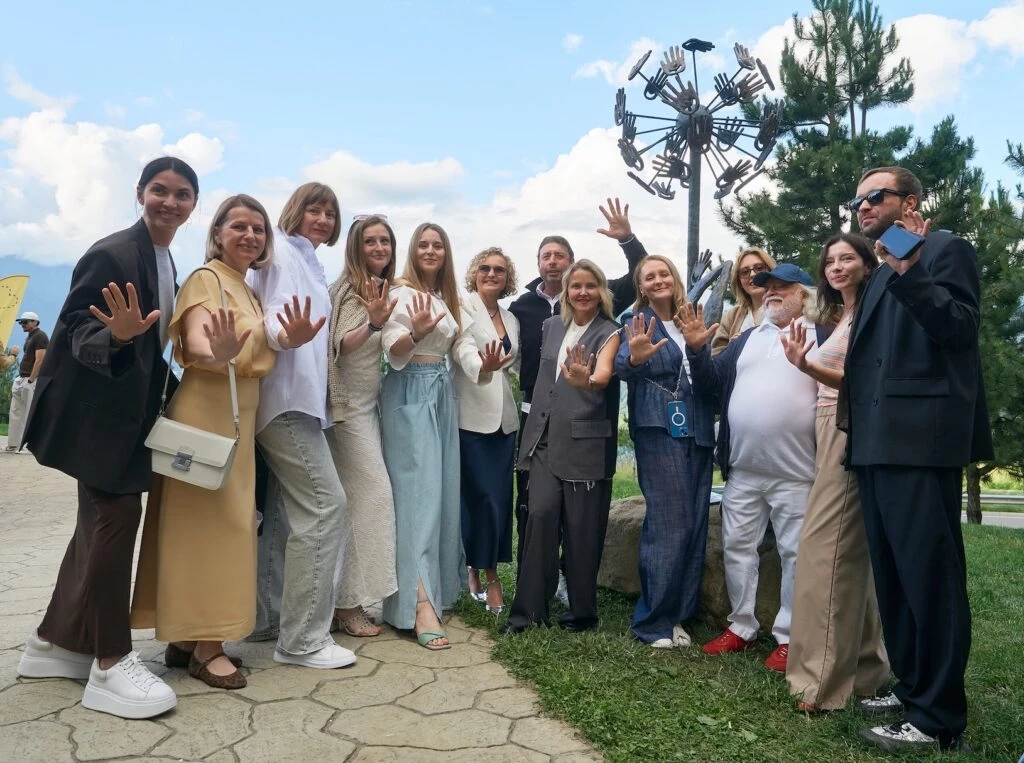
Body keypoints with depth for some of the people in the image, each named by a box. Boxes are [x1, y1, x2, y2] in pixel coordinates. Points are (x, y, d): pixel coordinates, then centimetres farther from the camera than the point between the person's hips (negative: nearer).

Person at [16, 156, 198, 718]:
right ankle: (111, 664, 2)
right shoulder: (111, 255, -15)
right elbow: (75, 332, -18)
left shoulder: (167, 265, 10)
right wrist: (116, 336, -36)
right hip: (97, 411, -9)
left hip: (128, 412, 9)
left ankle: (53, 642, 29)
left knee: (100, 522, 15)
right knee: (117, 516, -9)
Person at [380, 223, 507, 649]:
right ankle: (421, 605, -16)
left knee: (444, 489, 8)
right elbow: (394, 353, -15)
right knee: (418, 490, -13)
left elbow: (463, 345, 9)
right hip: (410, 395, -8)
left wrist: (485, 366, -10)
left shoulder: (449, 300, 18)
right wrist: (416, 332, -34)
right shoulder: (401, 293, -5)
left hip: (442, 395, 8)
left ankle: (438, 588, 21)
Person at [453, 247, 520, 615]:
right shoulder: (463, 308, -3)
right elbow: (462, 351, -19)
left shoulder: (511, 319, 17)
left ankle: (485, 572, 16)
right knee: (483, 498, -6)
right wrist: (482, 367, -38)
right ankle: (485, 574, 10)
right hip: (472, 416, -6)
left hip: (503, 417, 6)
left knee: (501, 498, 4)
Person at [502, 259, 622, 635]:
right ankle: (528, 609, 4)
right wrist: (532, 432, 16)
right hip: (546, 437, 4)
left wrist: (587, 380, -48)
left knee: (582, 528, 1)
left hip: (586, 442, -4)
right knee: (540, 516, -5)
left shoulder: (608, 333, -5)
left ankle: (582, 612, 16)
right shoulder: (552, 325, 11)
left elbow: (604, 374, -26)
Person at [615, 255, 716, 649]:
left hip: (698, 433, 6)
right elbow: (622, 365, -20)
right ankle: (652, 620, 2)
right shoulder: (638, 321, 0)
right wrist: (635, 357, -42)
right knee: (670, 525, -9)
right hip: (660, 432, -6)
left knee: (695, 525, 6)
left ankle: (676, 614, 17)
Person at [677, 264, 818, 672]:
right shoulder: (746, 339, 16)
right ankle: (741, 627, 25)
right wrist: (697, 349, -2)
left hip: (796, 472, -5)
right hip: (742, 470, 6)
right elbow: (712, 382, 13)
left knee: (795, 554, 4)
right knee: (737, 547, 11)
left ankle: (788, 637, 15)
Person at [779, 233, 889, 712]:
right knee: (849, 549, 11)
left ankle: (824, 678, -9)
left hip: (851, 432, -10)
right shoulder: (840, 316, 20)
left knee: (826, 547, -13)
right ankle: (863, 665, 19)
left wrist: (807, 367, -29)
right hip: (834, 432, 10)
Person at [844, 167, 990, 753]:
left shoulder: (947, 249, 0)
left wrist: (909, 272, -24)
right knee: (894, 576, 15)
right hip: (878, 443, 9)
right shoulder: (879, 276, 23)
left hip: (921, 439, -9)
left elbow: (960, 328, -16)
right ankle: (913, 689, 27)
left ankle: (939, 718, 4)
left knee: (929, 576, -5)